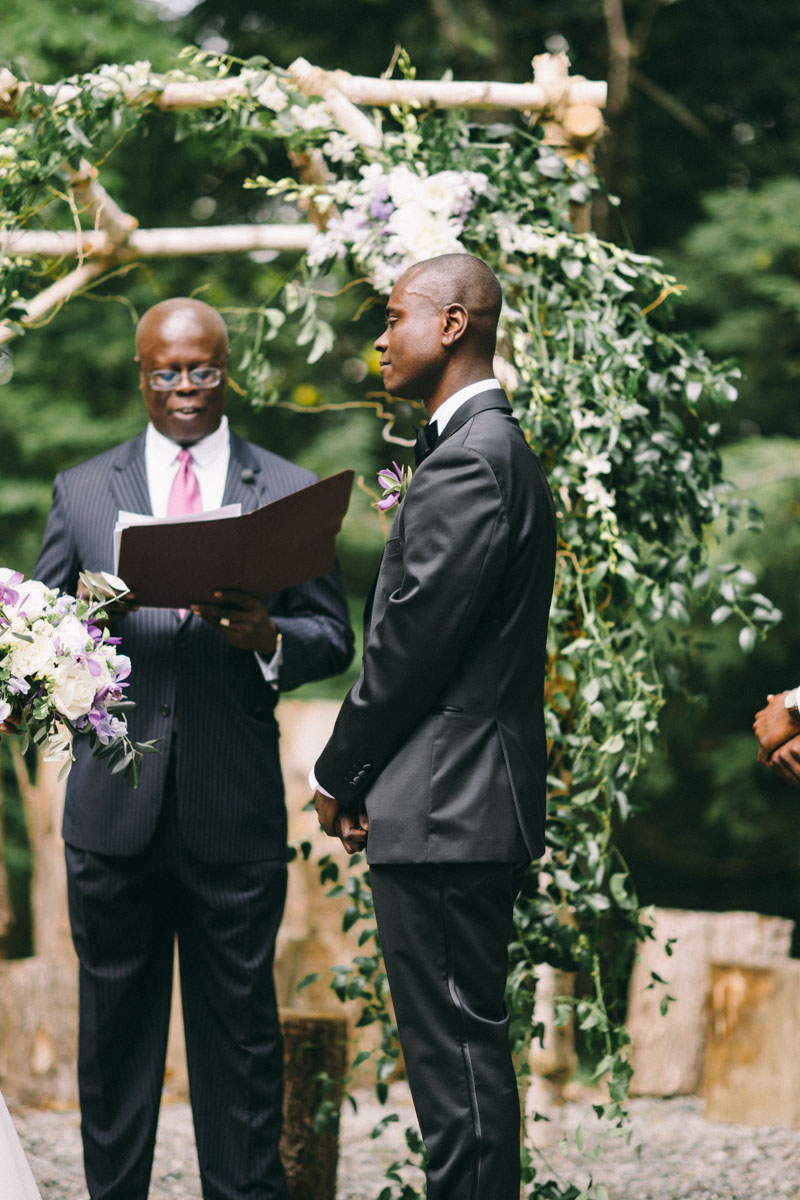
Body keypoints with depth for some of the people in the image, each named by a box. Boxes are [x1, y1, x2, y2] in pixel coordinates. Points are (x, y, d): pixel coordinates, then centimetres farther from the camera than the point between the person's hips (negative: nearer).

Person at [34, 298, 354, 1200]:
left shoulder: (288, 492, 8)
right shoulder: (81, 490, 11)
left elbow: (333, 641, 5)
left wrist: (268, 638, -16)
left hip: (234, 811, -1)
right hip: (114, 807, 1)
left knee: (239, 1024, 3)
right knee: (115, 1023, 6)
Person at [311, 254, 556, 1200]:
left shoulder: (469, 458, -16)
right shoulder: (495, 447, 18)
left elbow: (410, 641, -17)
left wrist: (336, 776, -5)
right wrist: (362, 773, 14)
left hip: (442, 808, -11)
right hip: (474, 802, 11)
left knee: (455, 1057, -7)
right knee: (464, 1047, 14)